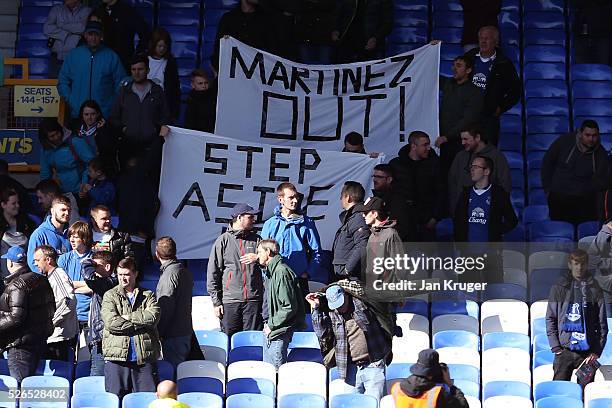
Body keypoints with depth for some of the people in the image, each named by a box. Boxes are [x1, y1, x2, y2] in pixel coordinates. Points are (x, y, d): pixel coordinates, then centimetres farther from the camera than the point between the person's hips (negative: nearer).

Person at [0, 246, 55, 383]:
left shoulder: (16, 285, -18)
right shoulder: (41, 280, 9)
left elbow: (16, 317, -23)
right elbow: (51, 310, 14)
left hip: (21, 344, -9)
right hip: (40, 340, 9)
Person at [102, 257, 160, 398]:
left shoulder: (148, 295, 13)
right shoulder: (110, 295, 10)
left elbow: (153, 317, -6)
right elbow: (111, 322, -7)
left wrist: (127, 317, -5)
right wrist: (140, 323, -6)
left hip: (145, 357, 1)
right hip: (117, 357, -1)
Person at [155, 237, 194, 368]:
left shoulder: (170, 274, -17)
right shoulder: (185, 271, 12)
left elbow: (166, 309, -19)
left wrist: (158, 333, -15)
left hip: (173, 336, -9)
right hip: (185, 331, 9)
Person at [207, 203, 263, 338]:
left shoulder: (257, 239, 12)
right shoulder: (223, 240, 3)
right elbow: (213, 272, 2)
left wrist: (258, 258, -8)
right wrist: (216, 301, -3)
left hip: (254, 300, 2)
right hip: (230, 300, -2)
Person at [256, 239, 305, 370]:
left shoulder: (282, 272, -17)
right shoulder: (271, 272, 15)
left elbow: (290, 307, -21)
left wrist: (271, 325, -15)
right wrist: (268, 323, 11)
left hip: (279, 333, -10)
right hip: (271, 331, 10)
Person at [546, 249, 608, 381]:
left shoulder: (595, 290, 6)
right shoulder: (559, 288, 6)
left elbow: (602, 324, 6)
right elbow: (550, 319, 6)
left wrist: (597, 351, -2)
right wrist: (555, 347, -3)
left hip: (587, 353, 0)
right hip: (564, 350, 0)